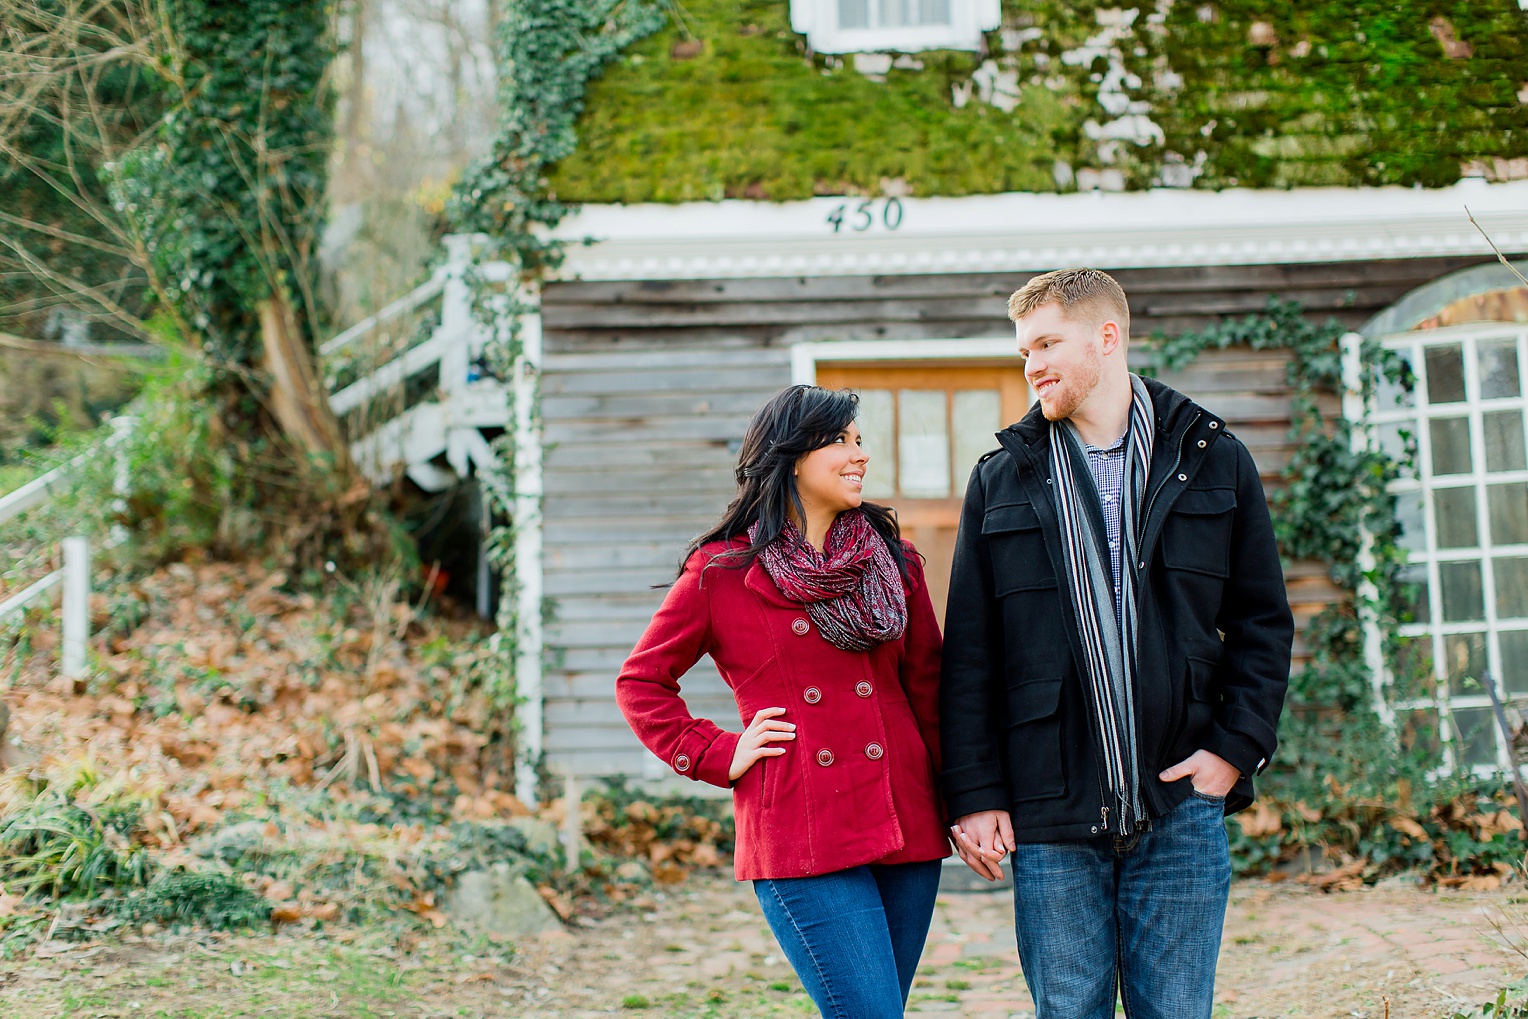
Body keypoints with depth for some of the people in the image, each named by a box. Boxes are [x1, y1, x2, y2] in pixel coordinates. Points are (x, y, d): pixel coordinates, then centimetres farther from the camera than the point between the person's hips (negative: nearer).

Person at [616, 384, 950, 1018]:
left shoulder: (893, 561, 13)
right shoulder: (721, 573, 1)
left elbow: (928, 685, 16)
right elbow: (640, 682, 11)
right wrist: (717, 756, 0)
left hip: (906, 828, 5)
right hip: (800, 842, -4)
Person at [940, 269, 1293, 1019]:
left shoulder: (1212, 462, 7)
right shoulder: (1001, 481, 7)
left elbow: (1263, 621, 10)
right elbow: (968, 655, 5)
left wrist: (1238, 747, -3)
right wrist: (974, 794, -2)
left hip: (1180, 804, 0)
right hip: (1050, 818, 0)